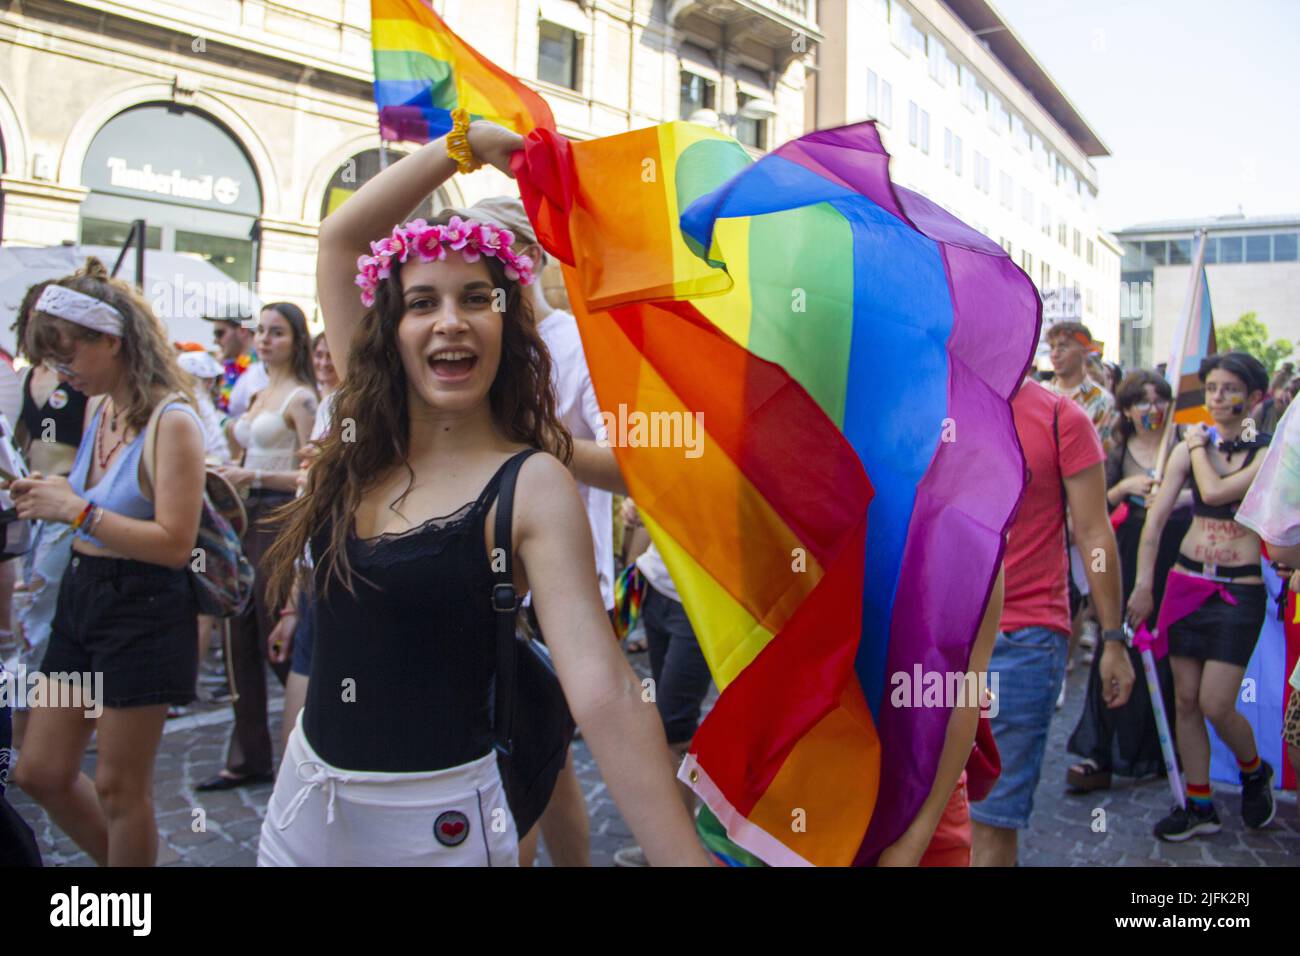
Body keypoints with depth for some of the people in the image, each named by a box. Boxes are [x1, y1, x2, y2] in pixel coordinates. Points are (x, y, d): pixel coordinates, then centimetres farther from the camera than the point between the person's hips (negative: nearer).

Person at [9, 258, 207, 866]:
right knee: (40, 773, 16)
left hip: (142, 609, -8)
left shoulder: (171, 419, -18)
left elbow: (175, 542, -22)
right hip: (81, 594, 8)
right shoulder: (99, 408, 6)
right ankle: (119, 858, 37)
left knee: (118, 787, 7)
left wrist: (77, 510, -22)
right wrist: (50, 496, -2)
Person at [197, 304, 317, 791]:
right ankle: (247, 758, 20)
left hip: (278, 522, -9)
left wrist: (254, 478, -22)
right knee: (241, 641, 10)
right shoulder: (262, 395, 16)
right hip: (248, 519, 9)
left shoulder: (300, 397, -8)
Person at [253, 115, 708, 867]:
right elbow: (341, 238, 0)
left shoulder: (533, 486, -17)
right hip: (308, 790, 6)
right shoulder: (366, 447, -1)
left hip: (435, 816, -5)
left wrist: (684, 854, -32)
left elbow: (602, 692, -25)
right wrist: (467, 142, -4)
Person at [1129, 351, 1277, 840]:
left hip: (1239, 590, -3)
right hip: (1187, 582, 4)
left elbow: (1215, 491, -22)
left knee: (1215, 704, -6)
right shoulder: (1188, 449, 5)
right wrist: (1143, 585, -1)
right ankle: (1199, 804, 19)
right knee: (1185, 699, 6)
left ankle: (1254, 770, 26)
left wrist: (1199, 446, -5)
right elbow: (1156, 517, 3)